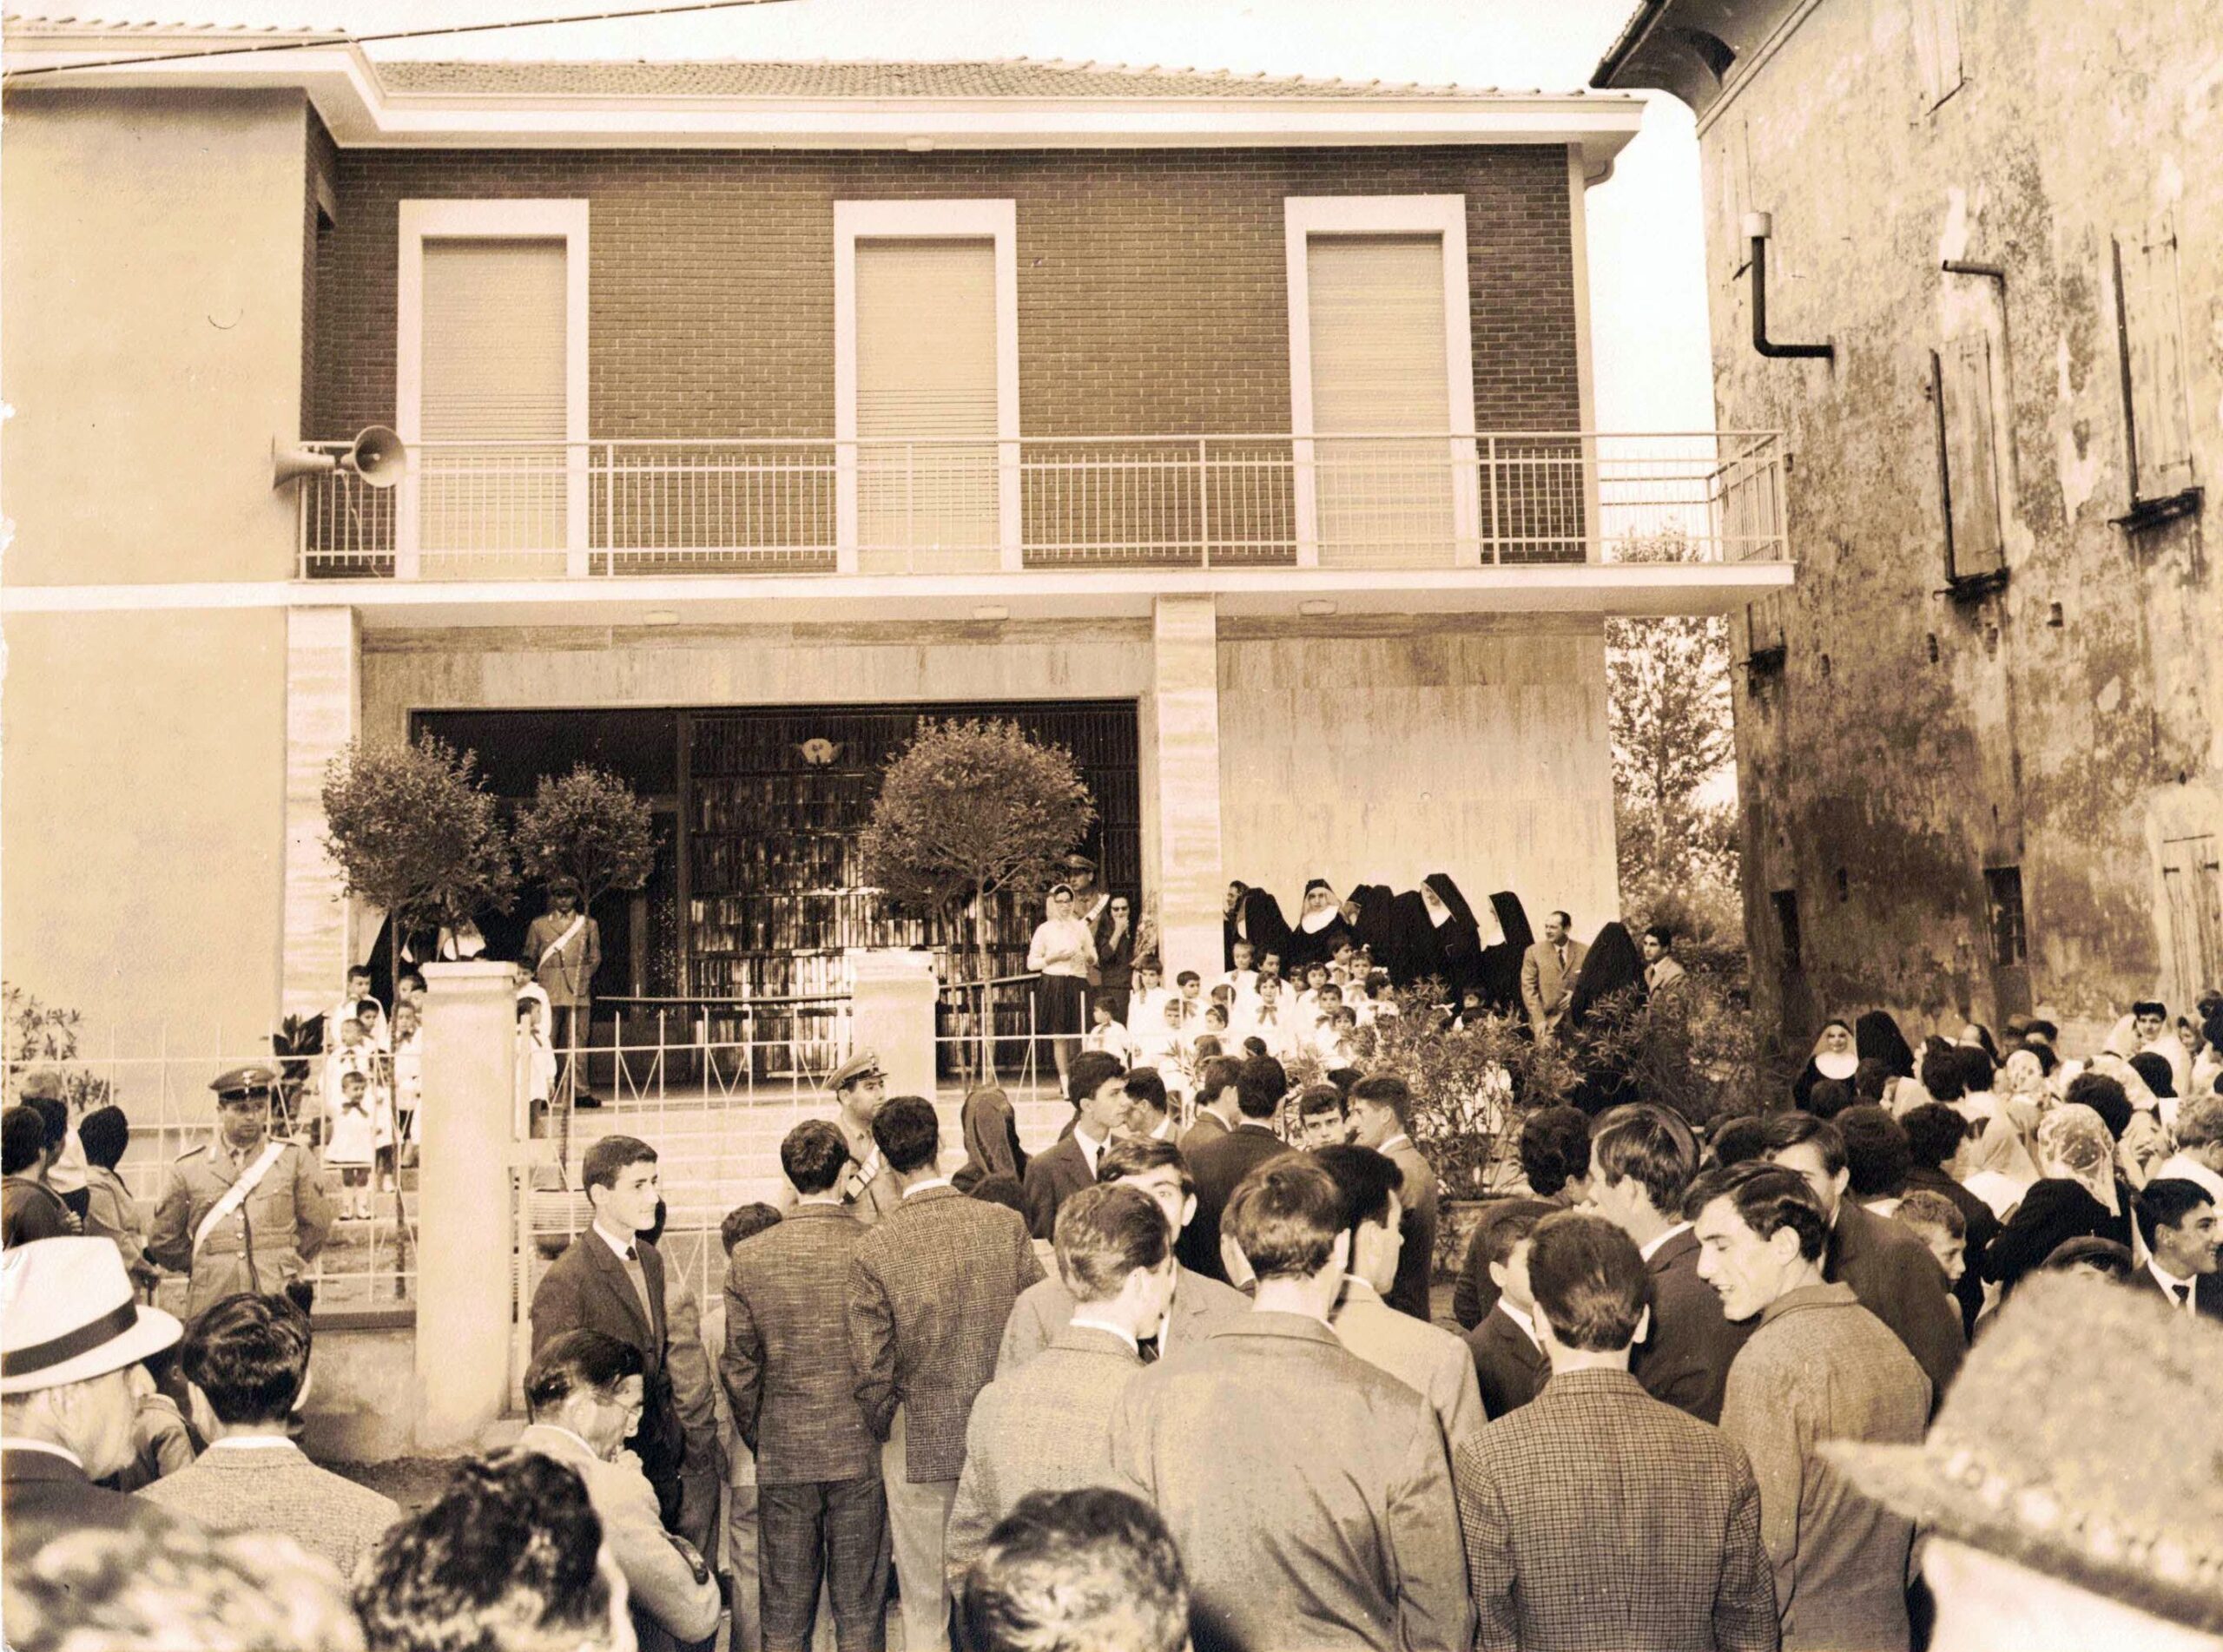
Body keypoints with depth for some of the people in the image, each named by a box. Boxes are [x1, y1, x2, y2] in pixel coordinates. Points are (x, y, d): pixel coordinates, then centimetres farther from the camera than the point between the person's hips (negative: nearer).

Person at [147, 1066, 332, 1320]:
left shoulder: (293, 1159, 5)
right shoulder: (188, 1168, 4)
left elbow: (317, 1225, 13)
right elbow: (163, 1241, 13)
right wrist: (204, 1269, 12)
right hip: (212, 1305, 0)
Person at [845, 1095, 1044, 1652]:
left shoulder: (874, 1250, -15)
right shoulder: (1006, 1224, -9)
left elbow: (873, 1372, -12)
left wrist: (883, 1431, 8)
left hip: (920, 1443, -2)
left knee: (924, 1606, 13)